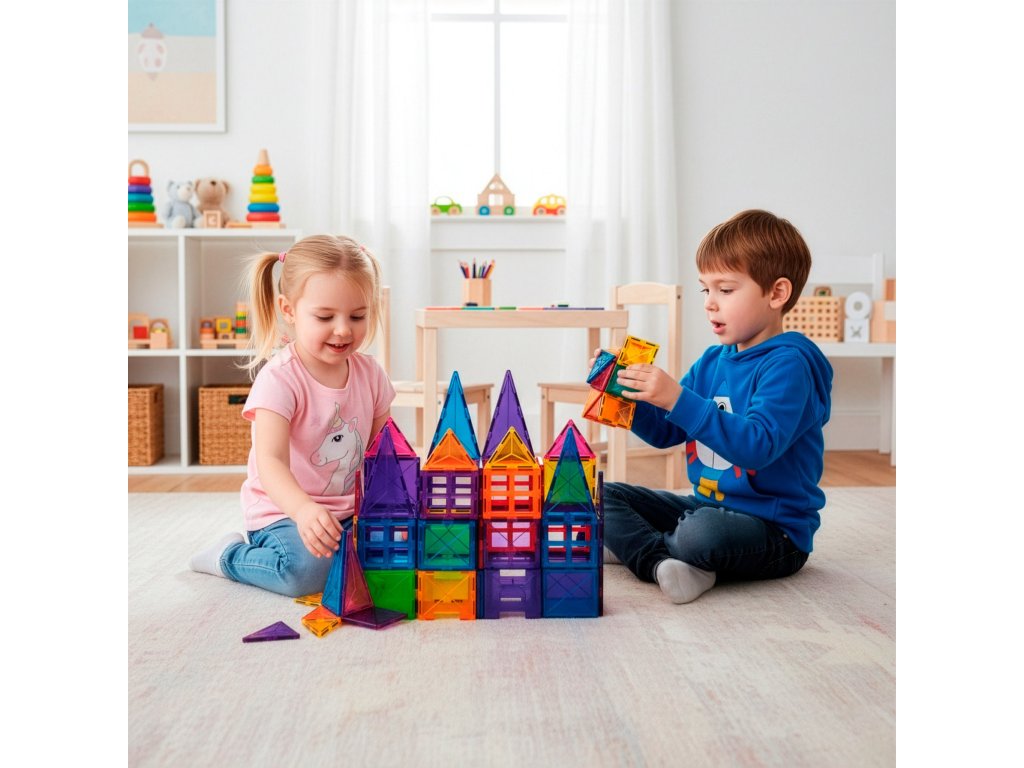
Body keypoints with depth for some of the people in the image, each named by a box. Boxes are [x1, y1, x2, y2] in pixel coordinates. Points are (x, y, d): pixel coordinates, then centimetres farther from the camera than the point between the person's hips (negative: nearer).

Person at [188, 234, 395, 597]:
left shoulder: (370, 374, 1)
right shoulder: (280, 379, -19)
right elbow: (271, 462, -31)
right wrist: (303, 510, -50)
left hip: (350, 510, 7)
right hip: (282, 510, -7)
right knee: (307, 568, -32)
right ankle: (231, 555, 1)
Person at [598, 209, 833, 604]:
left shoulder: (787, 363, -16)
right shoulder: (713, 361, 9)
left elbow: (758, 446, -30)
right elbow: (665, 431, 14)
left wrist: (678, 399, -35)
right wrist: (625, 390, -4)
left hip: (774, 527, -8)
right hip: (704, 506, 9)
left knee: (701, 532, -38)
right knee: (604, 495, 3)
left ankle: (635, 546, -7)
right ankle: (661, 560, -20)